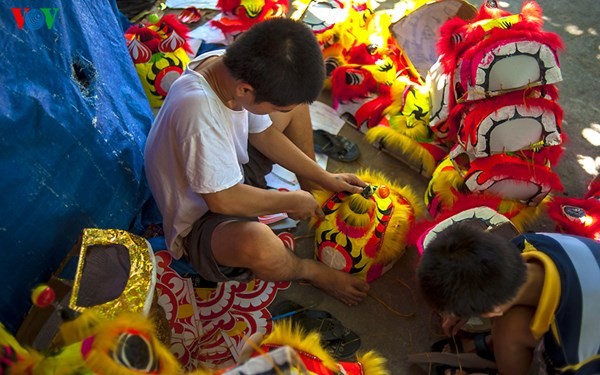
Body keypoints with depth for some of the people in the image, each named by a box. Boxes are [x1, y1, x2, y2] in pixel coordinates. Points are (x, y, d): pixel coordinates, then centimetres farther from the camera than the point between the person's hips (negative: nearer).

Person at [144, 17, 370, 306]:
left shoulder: (234, 67, -15)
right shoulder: (198, 108, -39)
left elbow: (263, 133, 1)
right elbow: (223, 200, -32)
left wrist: (323, 178, 2)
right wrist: (292, 202, -17)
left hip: (230, 176, 8)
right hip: (199, 223, -8)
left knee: (295, 101, 8)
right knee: (259, 245, -40)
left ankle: (317, 205, 15)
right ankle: (311, 270, -3)